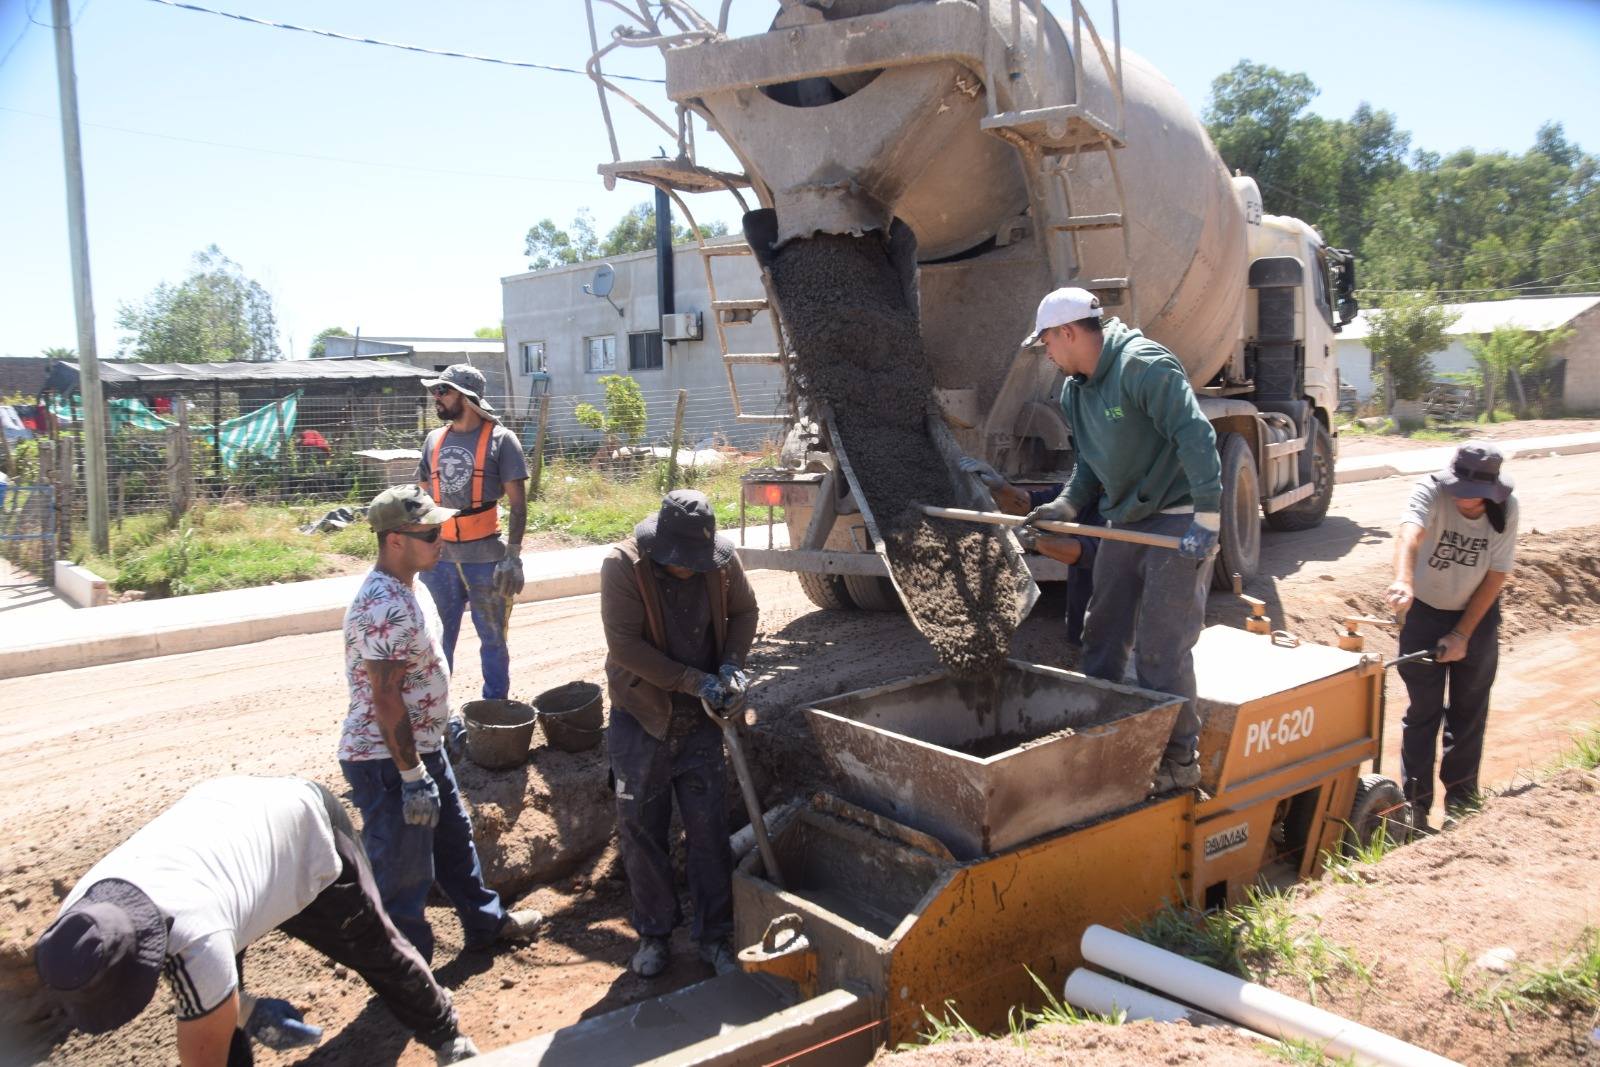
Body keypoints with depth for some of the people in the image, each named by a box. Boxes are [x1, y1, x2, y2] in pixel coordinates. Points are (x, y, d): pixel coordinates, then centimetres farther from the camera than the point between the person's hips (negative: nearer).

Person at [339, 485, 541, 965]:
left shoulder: (407, 587, 6)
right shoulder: (385, 607, -27)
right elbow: (386, 699, -26)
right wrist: (412, 777, -22)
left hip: (423, 746, 10)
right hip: (387, 762, -10)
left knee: (455, 838, 25)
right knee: (402, 874, 4)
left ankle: (487, 921, 45)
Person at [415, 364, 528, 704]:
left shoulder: (500, 440, -5)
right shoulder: (434, 440, 10)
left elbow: (517, 503, -7)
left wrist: (512, 556, -14)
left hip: (486, 559, -4)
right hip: (439, 558, 4)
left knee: (492, 638, 7)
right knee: (438, 639, 11)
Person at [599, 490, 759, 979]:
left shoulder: (721, 560, -11)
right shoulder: (623, 566, -20)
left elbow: (743, 611, 6)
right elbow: (625, 644, -22)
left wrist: (732, 664, -11)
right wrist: (693, 681, -25)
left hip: (700, 720, 2)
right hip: (640, 718, -2)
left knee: (709, 830, 7)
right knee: (640, 831, 8)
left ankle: (715, 937, 23)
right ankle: (654, 933, 28)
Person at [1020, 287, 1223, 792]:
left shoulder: (1143, 364, -18)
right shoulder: (1074, 391, 10)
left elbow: (1195, 436, -24)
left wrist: (1207, 516, -28)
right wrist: (1067, 505, 5)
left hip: (1178, 523, -9)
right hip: (1124, 522, 9)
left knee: (1160, 650, -7)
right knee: (1102, 638, 13)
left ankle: (1179, 760, 8)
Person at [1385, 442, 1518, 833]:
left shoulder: (1506, 508, -17)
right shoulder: (1431, 491, -26)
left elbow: (1496, 575, -11)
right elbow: (1409, 535, -45)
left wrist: (1462, 634, -13)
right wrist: (1404, 581, -65)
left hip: (1477, 613, 2)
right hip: (1426, 610, -2)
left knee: (1469, 712, 9)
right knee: (1423, 711, 1)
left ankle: (1461, 803, 23)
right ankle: (1415, 804, 10)